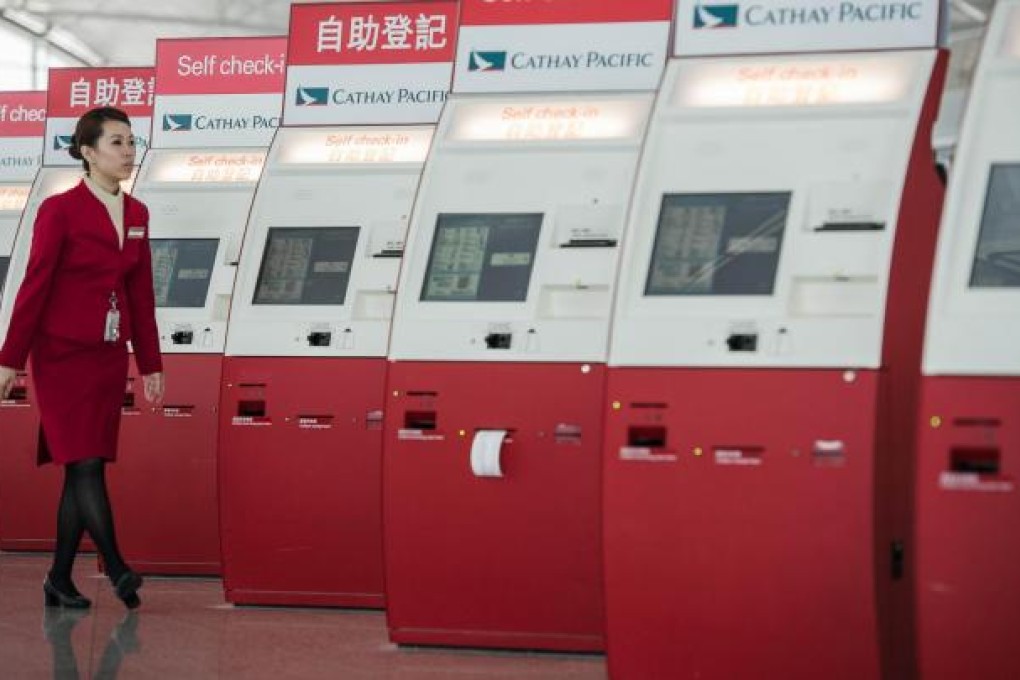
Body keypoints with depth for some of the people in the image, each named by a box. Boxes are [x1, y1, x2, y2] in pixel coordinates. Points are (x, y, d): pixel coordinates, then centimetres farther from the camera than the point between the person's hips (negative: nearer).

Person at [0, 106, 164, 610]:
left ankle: (60, 579, 11)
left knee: (81, 469, 6)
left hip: (109, 357, 6)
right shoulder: (60, 210, -8)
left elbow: (142, 294, 13)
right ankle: (116, 570, -11)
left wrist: (150, 365, 13)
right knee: (86, 463, -9)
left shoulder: (136, 215, 10)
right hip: (63, 356, -6)